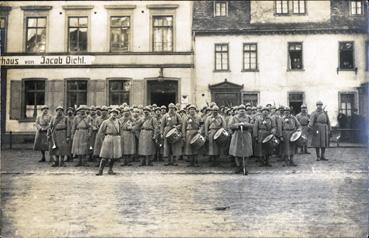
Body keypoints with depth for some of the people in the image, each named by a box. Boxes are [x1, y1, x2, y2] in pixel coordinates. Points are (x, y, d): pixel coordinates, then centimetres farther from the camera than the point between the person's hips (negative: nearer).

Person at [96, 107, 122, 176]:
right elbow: (100, 132, 3)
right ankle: (100, 171, -2)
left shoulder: (118, 121, 11)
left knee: (114, 156, 6)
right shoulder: (106, 122, -1)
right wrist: (107, 133, 5)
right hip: (108, 139, -4)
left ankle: (110, 170, 18)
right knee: (105, 156, -6)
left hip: (116, 139, 4)